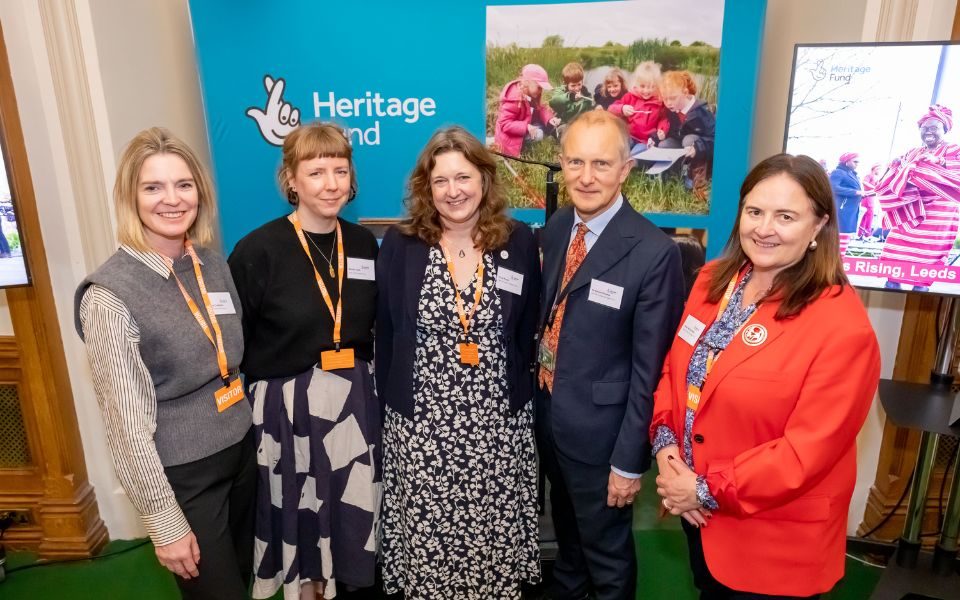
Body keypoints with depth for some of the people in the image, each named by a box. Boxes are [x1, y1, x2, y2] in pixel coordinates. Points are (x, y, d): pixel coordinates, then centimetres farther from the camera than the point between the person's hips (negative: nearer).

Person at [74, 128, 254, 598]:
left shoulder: (213, 265, 0)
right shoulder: (111, 294, -19)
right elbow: (127, 421, -17)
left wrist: (242, 425, 12)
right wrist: (164, 521, -13)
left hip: (241, 450, 6)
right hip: (180, 473, -6)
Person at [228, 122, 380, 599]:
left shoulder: (364, 244, 2)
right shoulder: (258, 250, -12)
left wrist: (364, 379, 7)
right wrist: (242, 409, -9)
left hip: (355, 399, 4)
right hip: (287, 405, -4)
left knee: (352, 507, 16)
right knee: (302, 509, 12)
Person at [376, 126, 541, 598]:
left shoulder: (519, 243, -2)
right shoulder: (400, 246, -4)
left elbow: (527, 332, 5)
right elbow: (385, 334, 2)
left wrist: (518, 393, 3)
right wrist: (391, 400, 2)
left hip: (499, 422, 1)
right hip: (420, 422, 0)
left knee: (492, 529, 14)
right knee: (426, 530, 10)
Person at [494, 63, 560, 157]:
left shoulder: (529, 94, 0)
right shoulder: (515, 99, -28)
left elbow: (540, 108, 4)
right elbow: (505, 124, -31)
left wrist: (549, 118, -17)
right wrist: (527, 127, -37)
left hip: (521, 130, 10)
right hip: (510, 138, -10)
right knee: (538, 134, -26)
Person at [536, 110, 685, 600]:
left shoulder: (654, 252, -23)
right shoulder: (555, 228, -2)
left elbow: (650, 368, -19)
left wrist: (629, 459, -15)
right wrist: (535, 390, 6)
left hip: (599, 426, -6)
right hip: (546, 410, 7)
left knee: (606, 548, 18)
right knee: (566, 523, 31)